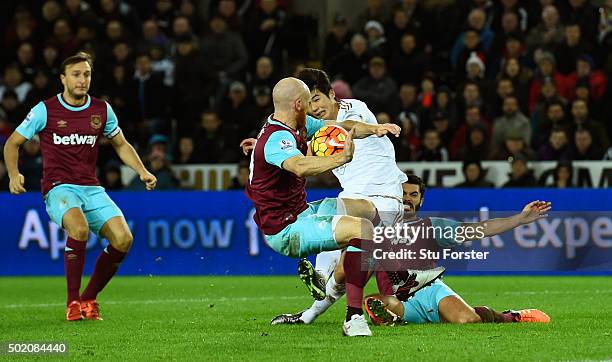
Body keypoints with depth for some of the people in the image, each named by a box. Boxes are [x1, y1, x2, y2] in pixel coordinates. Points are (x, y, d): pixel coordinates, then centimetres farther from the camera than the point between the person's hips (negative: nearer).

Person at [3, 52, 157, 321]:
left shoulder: (102, 110, 7)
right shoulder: (46, 110, -3)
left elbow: (121, 145, 21)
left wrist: (142, 172, 6)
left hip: (91, 188, 4)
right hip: (58, 188, -4)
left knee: (123, 239, -17)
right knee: (79, 228, -35)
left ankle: (89, 299, 4)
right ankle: (72, 302, -20)